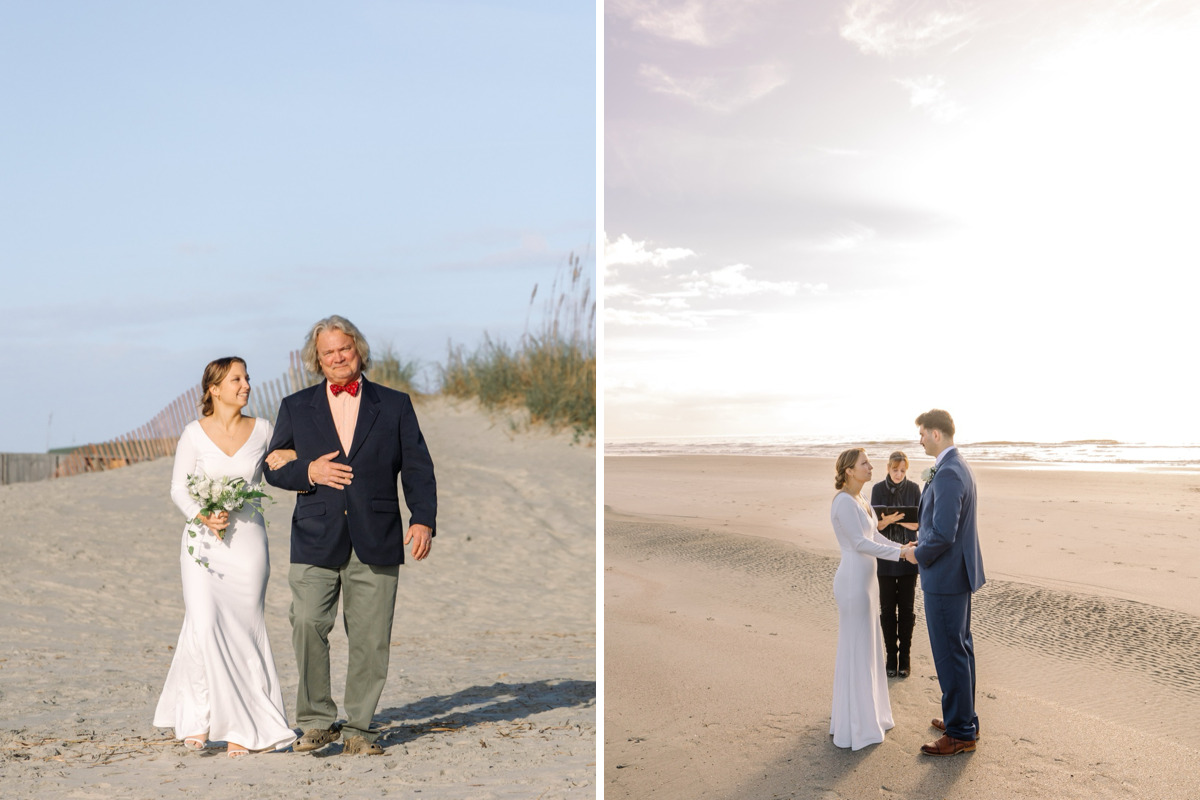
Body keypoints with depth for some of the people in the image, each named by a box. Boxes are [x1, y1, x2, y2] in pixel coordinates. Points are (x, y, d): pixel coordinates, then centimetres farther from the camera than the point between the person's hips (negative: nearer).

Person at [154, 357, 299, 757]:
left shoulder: (262, 430, 5)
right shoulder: (194, 433, 0)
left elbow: (280, 466, 23)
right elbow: (178, 488, 2)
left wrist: (292, 458, 1)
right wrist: (202, 516, -14)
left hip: (247, 540, 1)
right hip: (204, 541, -1)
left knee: (243, 632, 1)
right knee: (204, 627, -14)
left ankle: (240, 728, 10)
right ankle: (199, 717, 5)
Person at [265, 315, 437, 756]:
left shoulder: (395, 404, 9)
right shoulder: (296, 407, 12)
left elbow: (417, 468, 5)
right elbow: (274, 468, 13)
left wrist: (423, 519, -8)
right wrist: (308, 473, -8)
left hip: (376, 542, 0)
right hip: (315, 541, 1)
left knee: (370, 638, 1)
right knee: (307, 625, -8)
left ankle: (359, 728, 13)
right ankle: (317, 721, 9)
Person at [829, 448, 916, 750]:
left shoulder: (857, 500, 12)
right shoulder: (844, 502, -19)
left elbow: (873, 535, 14)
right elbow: (860, 544, -23)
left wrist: (901, 548, 1)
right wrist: (900, 554, -22)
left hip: (862, 580, 10)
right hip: (853, 582, -10)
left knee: (864, 647, 17)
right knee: (855, 651, -2)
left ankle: (860, 713, 29)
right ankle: (852, 727, 7)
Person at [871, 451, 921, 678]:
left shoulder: (914, 489, -1)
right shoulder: (878, 489, -1)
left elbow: (919, 523, -2)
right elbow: (876, 524, -4)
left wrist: (897, 519, -20)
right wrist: (887, 519, -26)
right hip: (885, 556, 0)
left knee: (906, 608, 3)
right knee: (887, 608, 3)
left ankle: (905, 656, 13)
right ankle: (891, 656, 13)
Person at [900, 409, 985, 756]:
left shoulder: (947, 474, -23)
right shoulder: (958, 468, 11)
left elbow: (943, 533, -28)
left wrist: (919, 555, -12)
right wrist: (924, 544, 13)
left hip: (945, 577, -11)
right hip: (958, 573, 11)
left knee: (950, 654, -1)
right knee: (960, 648, 19)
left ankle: (960, 734, 8)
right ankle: (964, 718, 31)